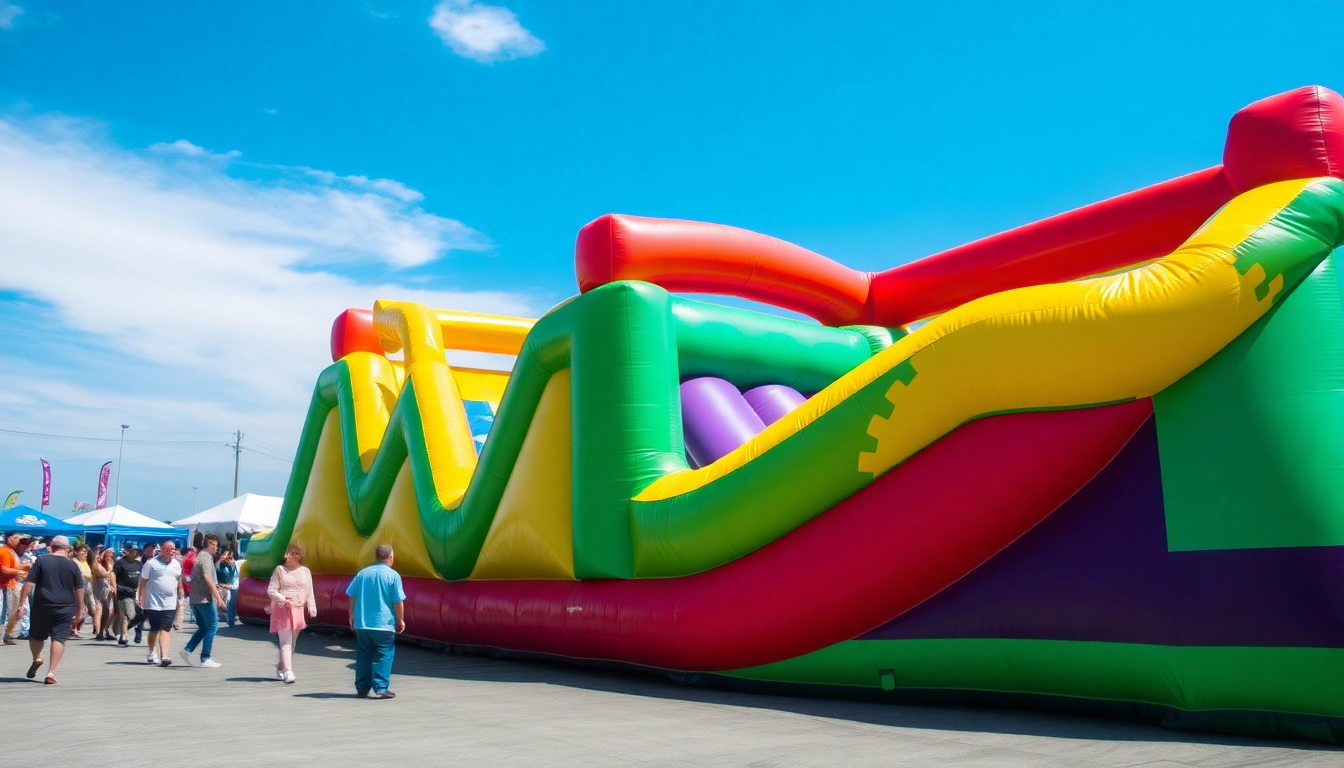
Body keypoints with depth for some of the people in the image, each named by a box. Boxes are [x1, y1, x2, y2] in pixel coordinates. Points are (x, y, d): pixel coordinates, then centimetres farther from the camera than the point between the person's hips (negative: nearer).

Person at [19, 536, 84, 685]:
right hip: (65, 608, 0)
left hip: (42, 606, 0)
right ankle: (51, 673, -6)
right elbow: (79, 589, 5)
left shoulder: (41, 560, -1)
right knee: (59, 638, -1)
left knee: (36, 636, 23)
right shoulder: (72, 565, 3)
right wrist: (79, 611, 12)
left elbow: (29, 583, -7)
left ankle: (37, 659, 12)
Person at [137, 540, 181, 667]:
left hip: (170, 604, 2)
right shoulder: (151, 563, -5)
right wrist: (140, 598, -3)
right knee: (154, 630, 9)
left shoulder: (177, 565, 8)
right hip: (153, 603, -2)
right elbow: (143, 582, -1)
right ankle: (151, 654, 27)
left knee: (165, 630, -6)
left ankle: (163, 656, -15)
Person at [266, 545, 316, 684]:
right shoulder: (280, 569, 0)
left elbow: (309, 592, 11)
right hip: (283, 610, -4)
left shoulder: (305, 571, 8)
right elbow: (271, 590, -2)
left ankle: (281, 667, 30)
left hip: (298, 610, 4)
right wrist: (282, 598, -19)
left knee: (292, 642, 12)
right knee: (285, 642, -11)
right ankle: (288, 672, -15)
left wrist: (312, 608, 1)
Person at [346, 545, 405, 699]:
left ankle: (362, 688, 17)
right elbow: (398, 602, -8)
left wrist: (352, 616, 21)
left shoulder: (362, 573, 7)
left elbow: (351, 595, 10)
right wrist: (400, 620, 4)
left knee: (363, 656, 13)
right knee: (384, 656, 2)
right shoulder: (393, 575, -7)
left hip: (362, 624, 5)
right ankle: (380, 688, -4)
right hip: (384, 624, -5)